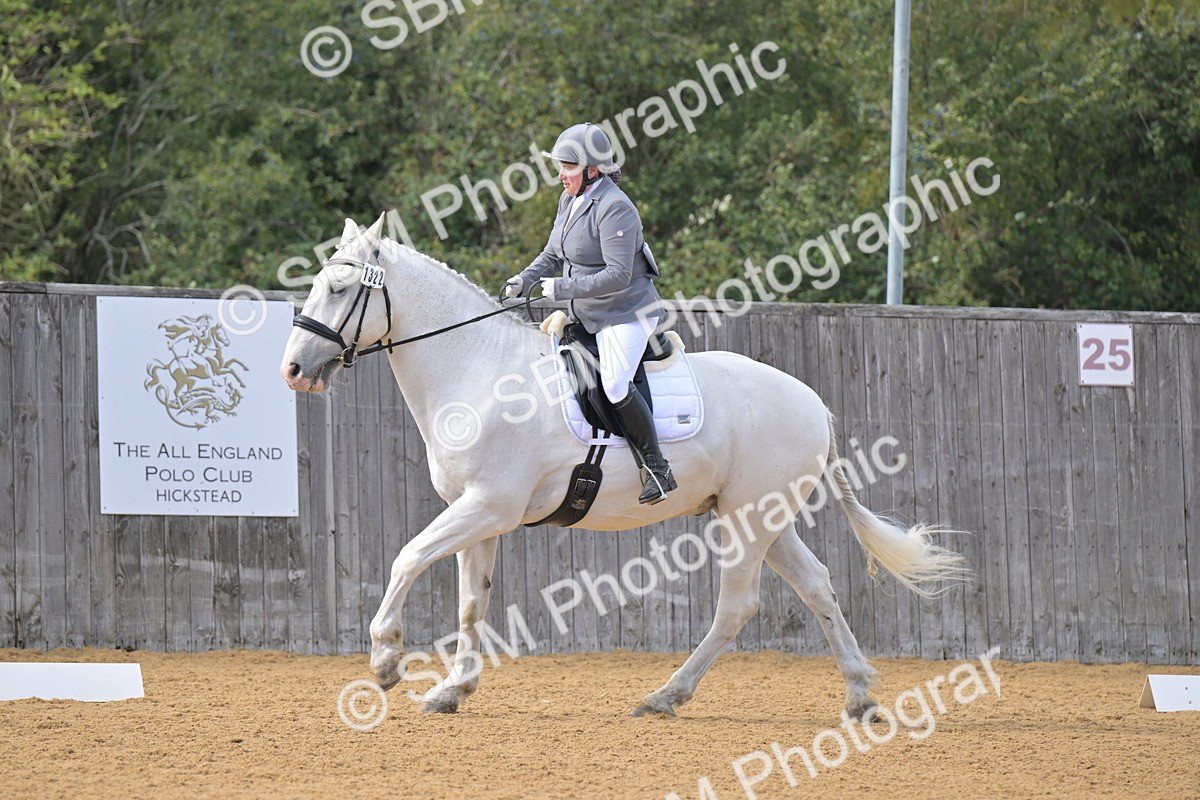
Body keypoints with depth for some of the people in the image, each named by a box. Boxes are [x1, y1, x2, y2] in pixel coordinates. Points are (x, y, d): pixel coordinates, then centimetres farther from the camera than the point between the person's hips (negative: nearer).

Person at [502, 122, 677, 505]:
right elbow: (553, 255, 18)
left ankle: (658, 469, -15)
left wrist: (564, 288, -26)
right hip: (587, 316, 10)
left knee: (614, 384, -24)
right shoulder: (570, 200, 8)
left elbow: (617, 276, -26)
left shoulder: (613, 208, -21)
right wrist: (526, 278, -1)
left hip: (627, 313, -10)